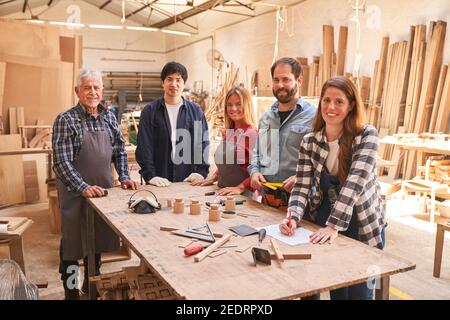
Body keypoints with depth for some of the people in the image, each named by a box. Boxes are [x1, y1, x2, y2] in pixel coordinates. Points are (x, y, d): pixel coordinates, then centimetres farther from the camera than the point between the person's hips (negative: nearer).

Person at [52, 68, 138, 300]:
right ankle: (71, 292, 25)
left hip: (103, 190, 5)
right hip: (76, 193, -5)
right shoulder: (66, 120, -12)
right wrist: (84, 187, -26)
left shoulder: (109, 118, 5)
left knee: (99, 239, 17)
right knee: (72, 243, 8)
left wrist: (124, 177, -3)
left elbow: (119, 151, 10)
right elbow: (61, 162, -17)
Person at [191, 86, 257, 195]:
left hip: (245, 194, -6)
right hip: (223, 193, 6)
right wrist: (213, 178, 13)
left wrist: (240, 188, -18)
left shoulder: (252, 133, -9)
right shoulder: (227, 133, 13)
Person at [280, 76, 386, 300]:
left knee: (358, 289, 7)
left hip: (362, 224, -2)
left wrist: (334, 225, -32)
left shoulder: (366, 135, -14)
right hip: (324, 220, 3)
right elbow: (302, 185, -7)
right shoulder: (309, 141, -4)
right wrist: (294, 217, -25)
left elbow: (355, 181, -25)